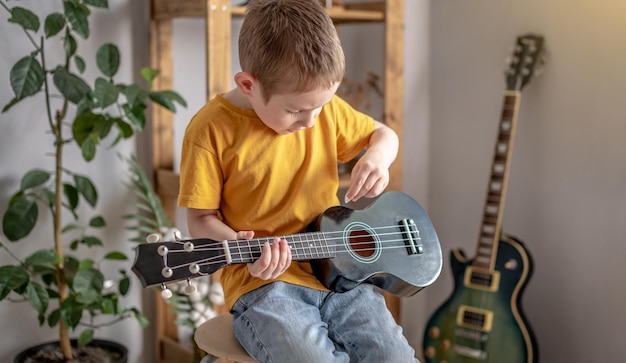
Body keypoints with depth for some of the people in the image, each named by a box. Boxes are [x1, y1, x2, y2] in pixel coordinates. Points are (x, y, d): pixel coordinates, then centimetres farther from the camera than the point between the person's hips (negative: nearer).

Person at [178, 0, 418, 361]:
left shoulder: (323, 107, 5)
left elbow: (383, 134, 19)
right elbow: (201, 218, -4)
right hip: (262, 281, -4)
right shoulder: (212, 129, -9)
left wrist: (378, 157, -4)